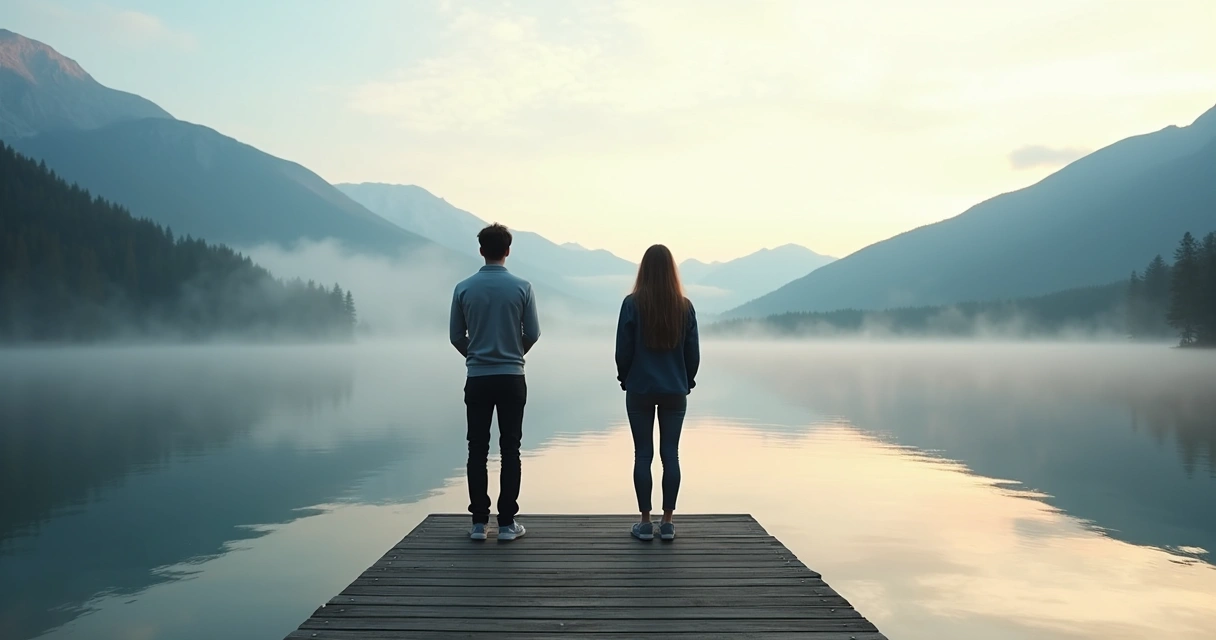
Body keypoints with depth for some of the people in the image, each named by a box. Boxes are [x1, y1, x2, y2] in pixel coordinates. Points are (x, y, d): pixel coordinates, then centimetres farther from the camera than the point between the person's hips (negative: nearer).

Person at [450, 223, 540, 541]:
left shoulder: (464, 288, -2)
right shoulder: (521, 287, -5)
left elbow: (456, 336, 3)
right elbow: (533, 333, -2)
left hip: (477, 379, 1)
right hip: (512, 378, -1)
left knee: (478, 450, 7)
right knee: (510, 449, 4)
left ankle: (479, 521, 9)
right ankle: (507, 522, 5)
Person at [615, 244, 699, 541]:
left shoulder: (633, 303, -9)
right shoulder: (684, 306, -2)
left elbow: (623, 349, -5)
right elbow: (693, 352, 2)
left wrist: (625, 379, 11)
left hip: (640, 390, -2)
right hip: (675, 391, 2)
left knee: (643, 454, 5)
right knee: (671, 454, 7)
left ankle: (645, 522, 9)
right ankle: (667, 522, 11)